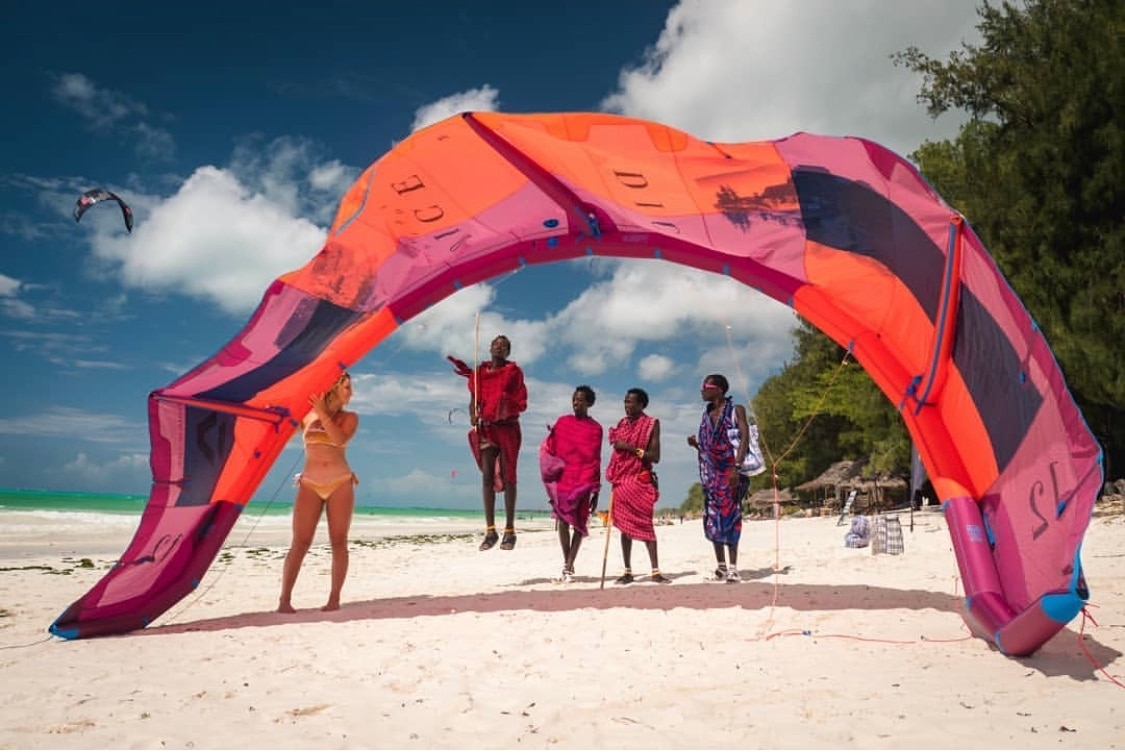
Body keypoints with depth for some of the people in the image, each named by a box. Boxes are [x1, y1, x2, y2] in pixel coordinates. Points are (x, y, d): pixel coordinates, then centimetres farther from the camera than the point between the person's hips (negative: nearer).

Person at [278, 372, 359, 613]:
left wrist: (322, 413, -16)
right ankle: (284, 599, -4)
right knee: (300, 542, -6)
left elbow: (340, 439, -11)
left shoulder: (349, 417, 7)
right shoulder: (307, 415, 10)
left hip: (341, 483, 0)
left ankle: (334, 598, 2)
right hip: (310, 484, 0)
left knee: (338, 541, -2)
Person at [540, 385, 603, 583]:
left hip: (583, 481, -2)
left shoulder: (595, 428, 4)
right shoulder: (562, 422, 10)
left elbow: (595, 461, 4)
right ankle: (566, 564, 16)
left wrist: (596, 491, 3)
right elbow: (548, 448, 12)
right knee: (562, 520, 1)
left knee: (579, 523, -3)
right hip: (562, 478, 2)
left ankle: (569, 566, 1)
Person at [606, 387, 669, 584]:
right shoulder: (622, 424, 12)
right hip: (622, 480, 4)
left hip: (641, 481, -4)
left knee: (645, 524, -8)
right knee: (625, 525, 4)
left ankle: (655, 571, -5)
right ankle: (627, 571, 8)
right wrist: (613, 480, 8)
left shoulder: (651, 424, -3)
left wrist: (631, 448, -17)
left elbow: (655, 457, -9)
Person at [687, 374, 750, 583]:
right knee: (712, 519, 4)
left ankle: (732, 567, -4)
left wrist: (737, 467, -22)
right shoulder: (706, 415, 17)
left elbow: (745, 438, -10)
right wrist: (695, 444, 0)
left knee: (730, 516, -7)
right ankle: (721, 566, 13)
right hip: (711, 473, 6)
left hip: (730, 471, -6)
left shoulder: (736, 410, 0)